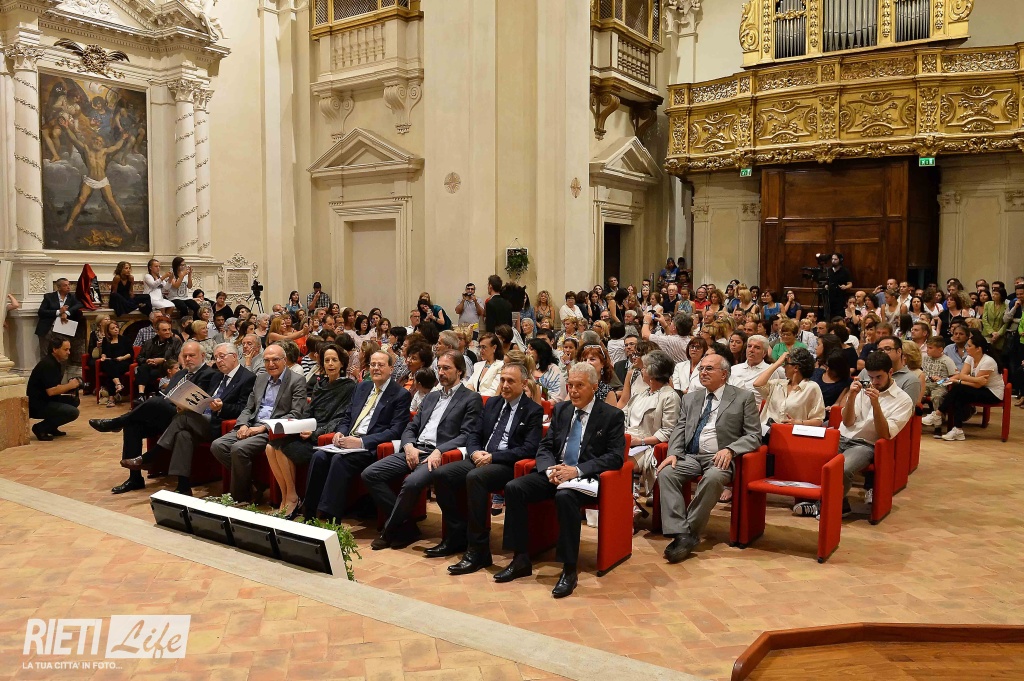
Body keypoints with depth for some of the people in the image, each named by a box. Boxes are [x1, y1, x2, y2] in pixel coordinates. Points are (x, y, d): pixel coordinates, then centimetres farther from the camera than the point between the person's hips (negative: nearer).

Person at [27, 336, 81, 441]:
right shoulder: (47, 365, -20)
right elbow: (51, 391, -27)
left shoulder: (56, 363, 11)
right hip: (37, 405, -10)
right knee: (73, 412, -20)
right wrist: (69, 385, -14)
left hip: (46, 401, 10)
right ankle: (40, 428, -8)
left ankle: (51, 427, 11)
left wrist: (69, 388, -2)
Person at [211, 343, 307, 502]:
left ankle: (240, 498, -11)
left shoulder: (297, 381, -4)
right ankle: (252, 481, -1)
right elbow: (248, 408, 21)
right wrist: (243, 425, -3)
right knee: (217, 446, -13)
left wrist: (263, 427, -16)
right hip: (252, 427, 7)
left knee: (238, 448, -28)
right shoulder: (260, 379, 18)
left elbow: (296, 414, -12)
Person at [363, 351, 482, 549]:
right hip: (414, 450, 7)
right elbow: (411, 427, 21)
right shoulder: (431, 397, 25)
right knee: (369, 474, -12)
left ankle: (390, 531, -10)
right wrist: (409, 446, -2)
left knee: (412, 483, -35)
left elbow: (466, 436, -6)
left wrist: (439, 451, -19)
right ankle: (405, 525, -5)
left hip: (438, 455, -7)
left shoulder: (471, 399, 4)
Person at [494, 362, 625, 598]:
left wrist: (577, 470, -21)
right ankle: (521, 560, -8)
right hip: (555, 473, 6)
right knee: (513, 488, -18)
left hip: (586, 478, -6)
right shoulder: (560, 409, 14)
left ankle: (569, 569, -26)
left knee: (565, 497, -38)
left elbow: (615, 457, -10)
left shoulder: (612, 416, -2)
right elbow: (545, 447, 13)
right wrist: (550, 469, -11)